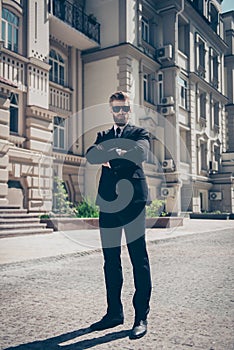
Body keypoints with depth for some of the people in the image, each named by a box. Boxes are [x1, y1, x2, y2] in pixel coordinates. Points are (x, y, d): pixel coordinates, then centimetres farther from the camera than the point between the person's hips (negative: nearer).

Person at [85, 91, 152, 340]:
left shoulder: (139, 133, 11)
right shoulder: (103, 135, 21)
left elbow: (140, 152, -13)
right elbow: (91, 155, 0)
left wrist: (109, 154, -6)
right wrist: (119, 152, -13)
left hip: (132, 200, -4)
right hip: (108, 202, 4)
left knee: (139, 259, -4)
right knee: (110, 260, 9)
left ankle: (141, 316, 5)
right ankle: (114, 312, 20)